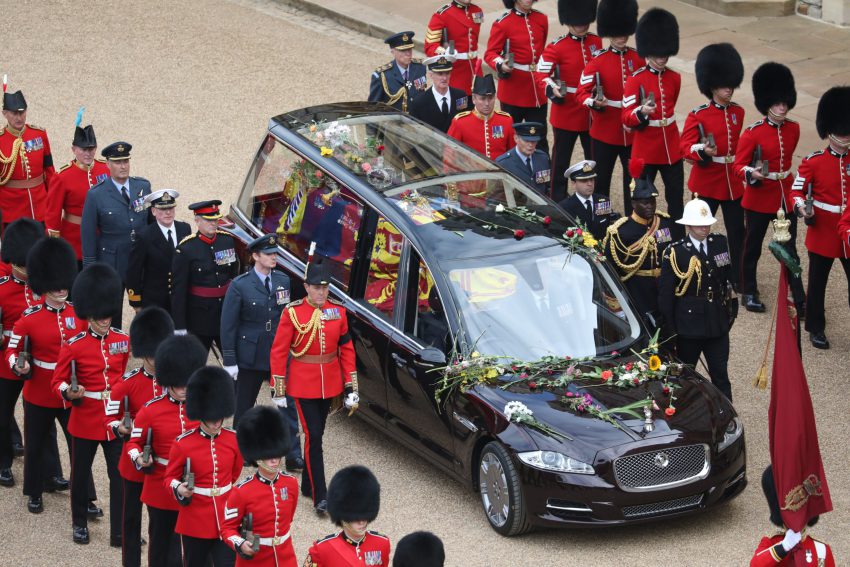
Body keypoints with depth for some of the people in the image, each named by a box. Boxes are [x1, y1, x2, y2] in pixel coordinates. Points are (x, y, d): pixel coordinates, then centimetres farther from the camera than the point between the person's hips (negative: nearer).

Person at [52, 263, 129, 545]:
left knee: (120, 475, 2)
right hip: (85, 420, -2)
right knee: (81, 472, 13)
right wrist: (69, 392, -26)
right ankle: (79, 523, 30)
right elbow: (57, 382, -6)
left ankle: (120, 531, 8)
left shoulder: (124, 341, 0)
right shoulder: (73, 346, -10)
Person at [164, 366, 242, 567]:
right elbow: (170, 476, 0)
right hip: (195, 520, -1)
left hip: (225, 519, 2)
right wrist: (179, 488, -20)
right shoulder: (183, 444, -10)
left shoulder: (233, 440, -2)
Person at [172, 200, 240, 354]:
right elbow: (178, 289, -11)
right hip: (199, 313, -4)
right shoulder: (186, 249, -12)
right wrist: (179, 326, -12)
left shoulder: (228, 240, 1)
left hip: (227, 309, 4)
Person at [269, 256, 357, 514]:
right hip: (303, 384, -4)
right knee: (313, 437, -8)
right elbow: (278, 353, -7)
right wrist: (278, 393, -8)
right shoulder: (293, 313, -11)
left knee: (316, 434, 15)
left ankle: (307, 484, 30)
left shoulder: (338, 311, -1)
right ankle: (320, 496, -7)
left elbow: (346, 349, 5)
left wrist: (351, 388, 3)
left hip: (329, 383, 4)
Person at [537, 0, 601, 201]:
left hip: (592, 113, 5)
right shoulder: (557, 47, -11)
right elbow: (542, 75, -16)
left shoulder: (596, 42, 5)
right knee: (561, 159, 6)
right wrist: (552, 89, -33)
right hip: (566, 112, -5)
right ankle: (557, 201, 15)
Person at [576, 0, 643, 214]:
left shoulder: (638, 59, 3)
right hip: (604, 131, -2)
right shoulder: (597, 61, -6)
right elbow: (582, 92, -11)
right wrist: (594, 102, -30)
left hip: (632, 132, 2)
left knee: (634, 179, 7)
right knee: (601, 180, 6)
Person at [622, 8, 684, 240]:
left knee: (676, 199, 7)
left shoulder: (675, 78, 4)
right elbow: (626, 118, -16)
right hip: (646, 151, -4)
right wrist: (642, 112, -35)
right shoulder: (635, 80, -11)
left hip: (672, 150, 4)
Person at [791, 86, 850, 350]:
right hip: (823, 234, -2)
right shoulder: (813, 162, -7)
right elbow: (797, 191, -4)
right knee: (818, 283, 9)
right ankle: (816, 329, 23)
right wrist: (802, 208, -23)